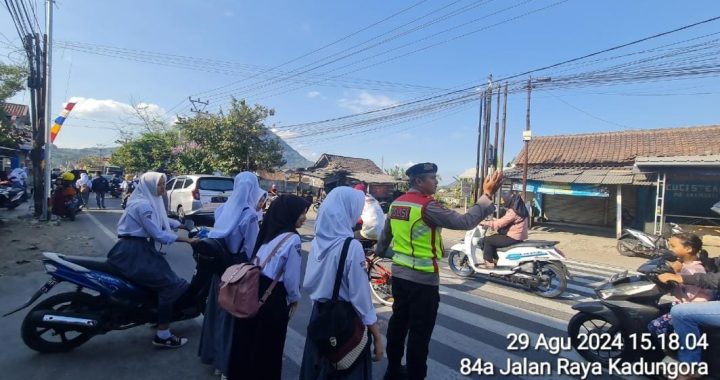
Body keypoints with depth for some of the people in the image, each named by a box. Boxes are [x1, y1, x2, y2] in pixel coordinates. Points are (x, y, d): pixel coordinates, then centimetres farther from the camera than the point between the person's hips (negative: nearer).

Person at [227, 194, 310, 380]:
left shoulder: (269, 231, 6)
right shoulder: (292, 239, -16)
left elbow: (256, 262, 9)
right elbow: (291, 277, -14)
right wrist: (294, 299, 3)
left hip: (253, 290, 7)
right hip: (272, 298, -7)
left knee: (246, 340, 22)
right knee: (267, 346, 12)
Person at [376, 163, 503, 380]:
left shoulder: (396, 204, 5)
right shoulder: (426, 206, -19)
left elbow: (385, 236, 16)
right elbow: (464, 222, -20)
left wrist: (378, 254, 34)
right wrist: (487, 195, -14)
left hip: (399, 274, 8)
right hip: (423, 279, -8)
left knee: (398, 322, 18)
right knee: (420, 331, 5)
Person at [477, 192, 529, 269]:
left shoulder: (512, 211, -20)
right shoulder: (519, 209, 11)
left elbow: (500, 223, -21)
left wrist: (485, 223, -12)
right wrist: (495, 220, 19)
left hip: (513, 238, -10)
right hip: (519, 237, 10)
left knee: (487, 240, -4)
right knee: (494, 238, 23)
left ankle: (489, 263, -1)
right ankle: (495, 260, 23)